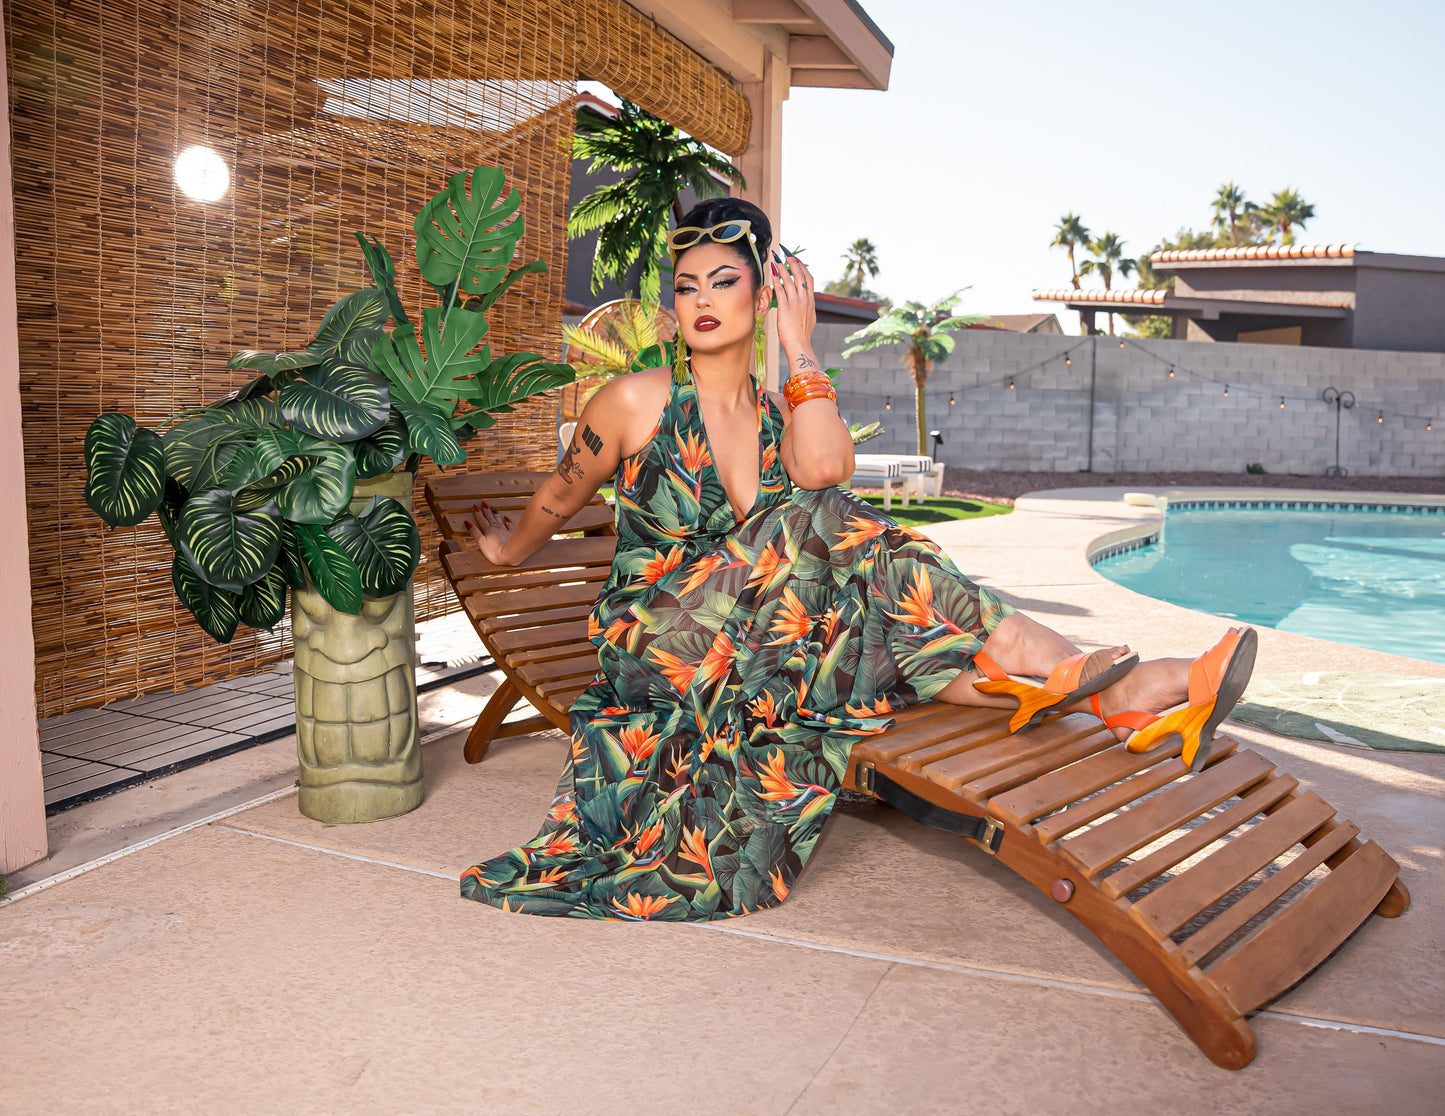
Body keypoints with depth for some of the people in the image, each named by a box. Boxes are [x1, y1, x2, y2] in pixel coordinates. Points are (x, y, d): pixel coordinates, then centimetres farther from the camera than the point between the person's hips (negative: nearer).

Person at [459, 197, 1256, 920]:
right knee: (821, 521, -28)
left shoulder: (783, 413, 10)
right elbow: (563, 495, 15)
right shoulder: (638, 401, -2)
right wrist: (508, 548, 28)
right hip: (654, 645, -5)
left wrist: (799, 346, -12)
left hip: (753, 648, 5)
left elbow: (824, 464, -15)